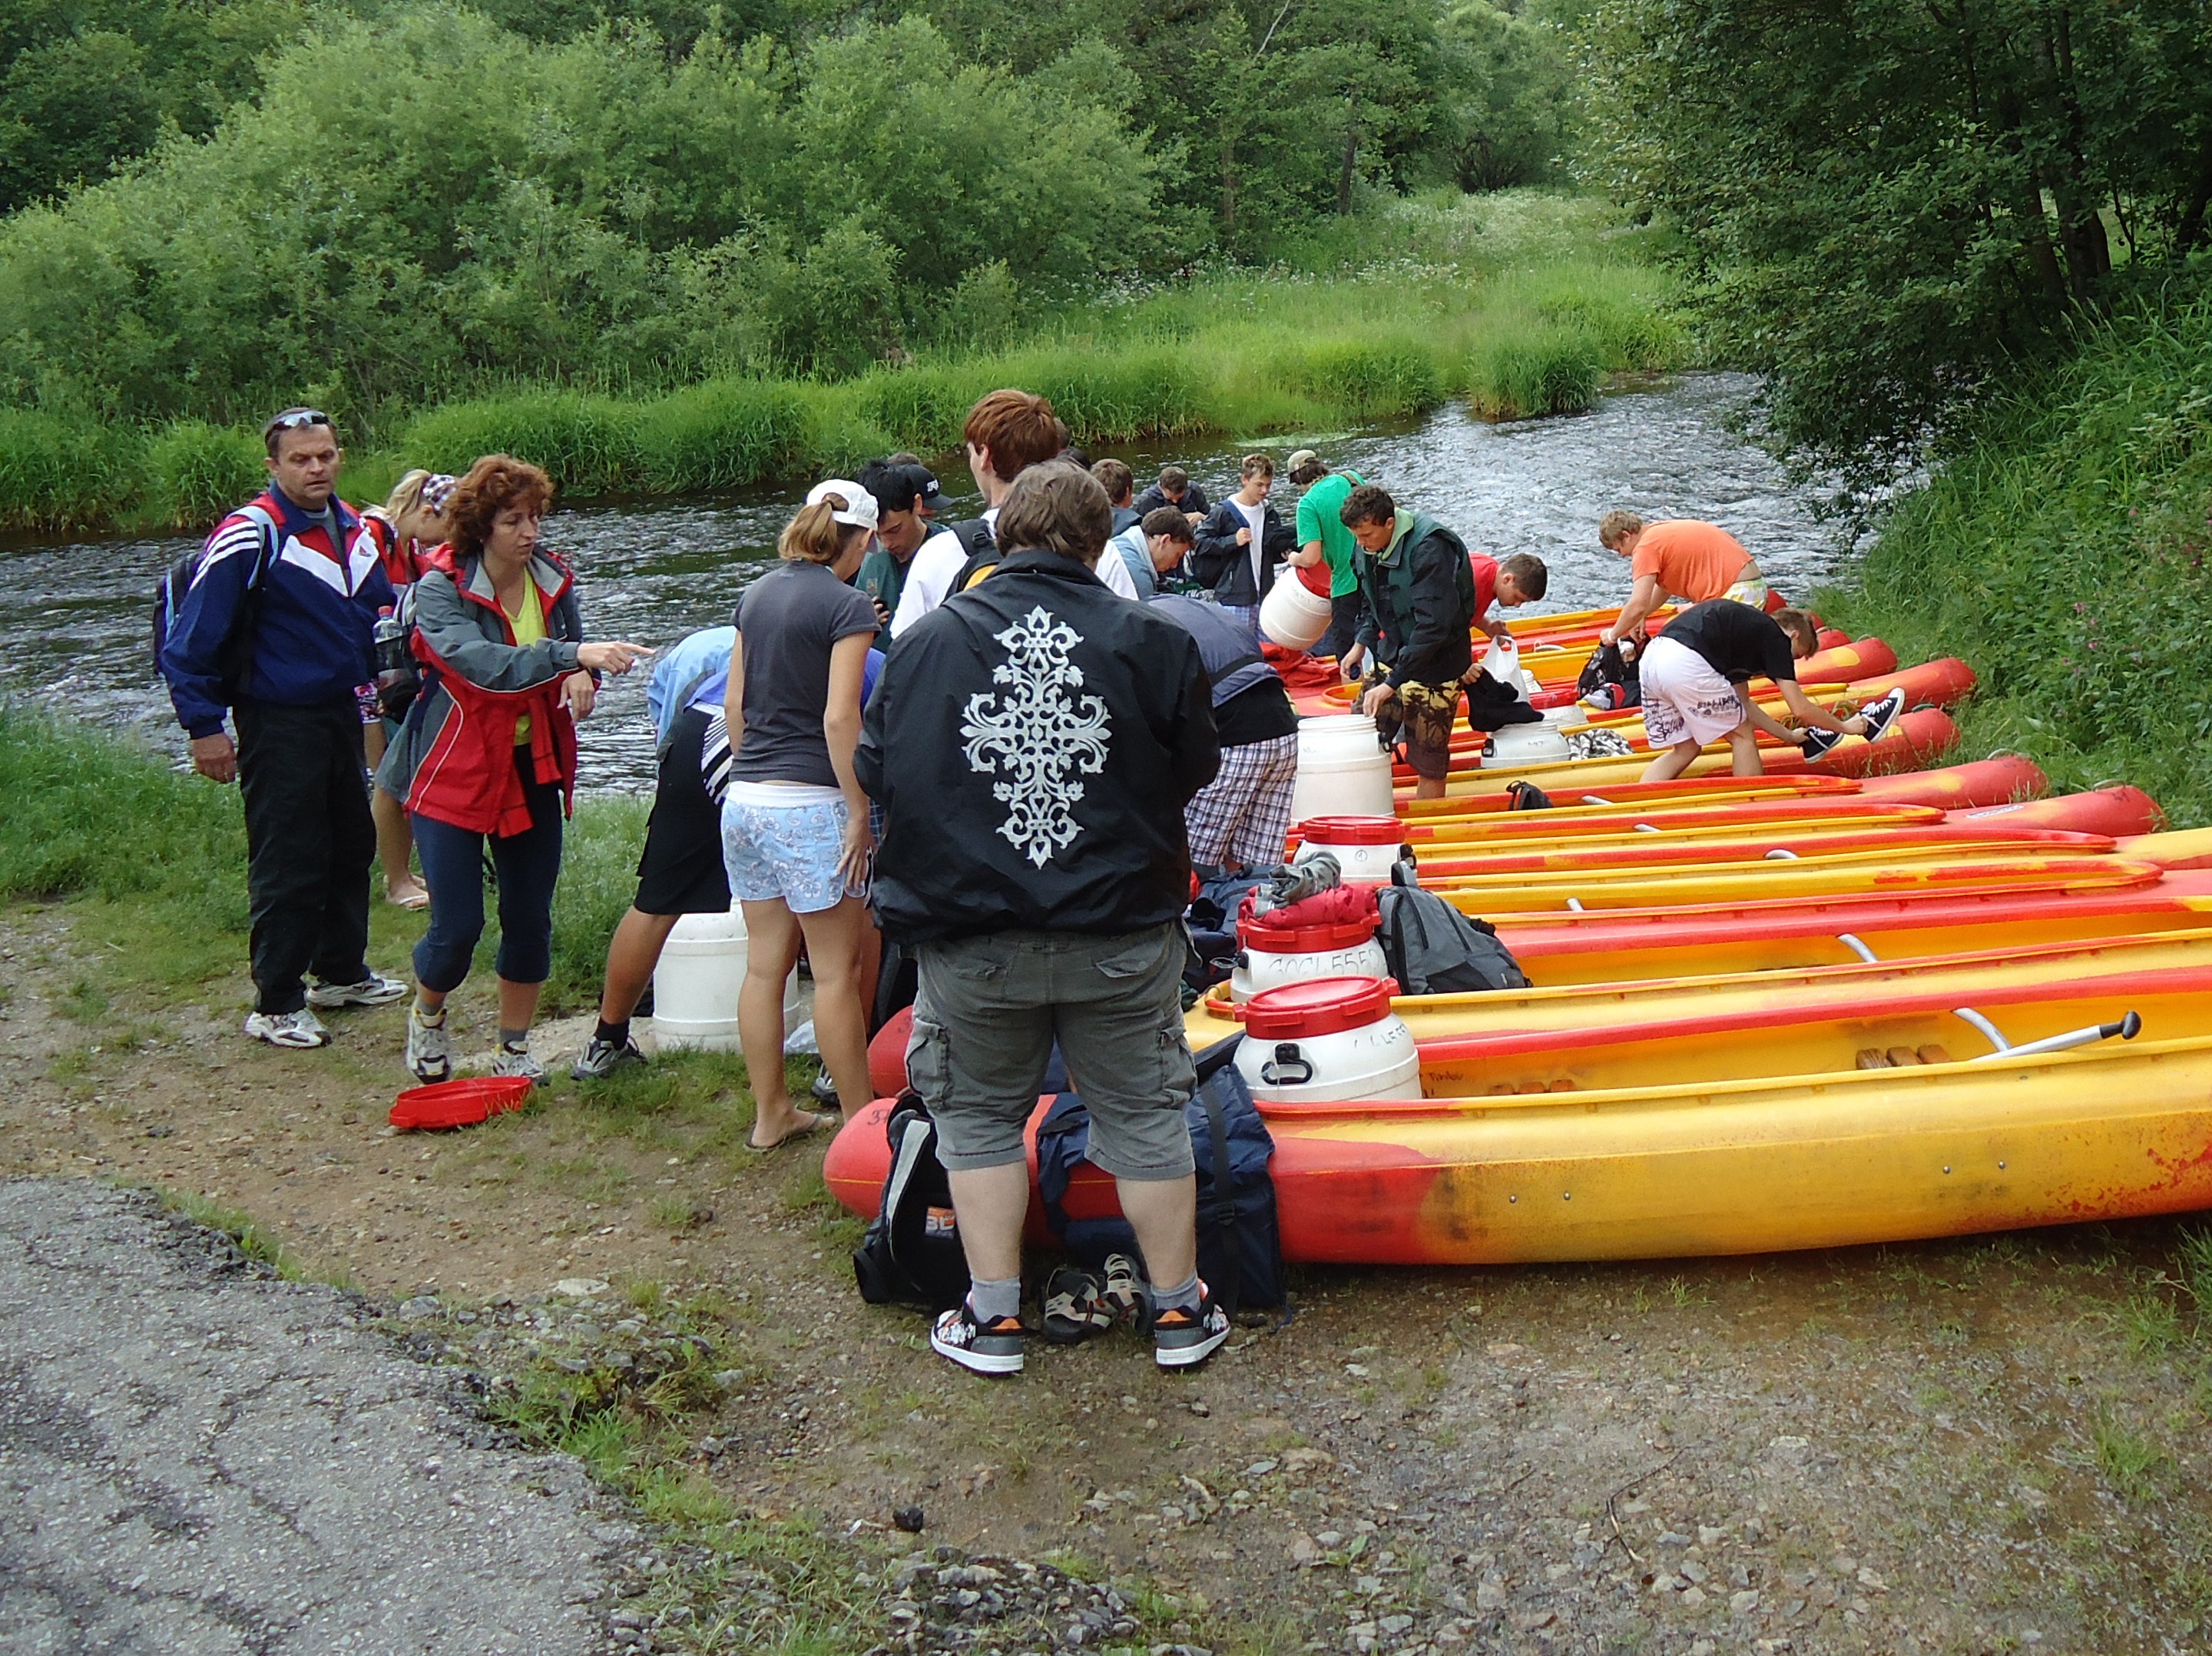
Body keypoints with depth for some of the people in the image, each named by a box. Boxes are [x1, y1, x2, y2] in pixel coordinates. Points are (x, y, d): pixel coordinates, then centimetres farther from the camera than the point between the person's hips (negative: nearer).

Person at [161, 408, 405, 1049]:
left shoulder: (355, 530, 6)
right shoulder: (250, 535, -17)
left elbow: (379, 612, 21)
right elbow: (192, 640, -17)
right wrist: (204, 726, -17)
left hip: (340, 713, 8)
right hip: (278, 724, -8)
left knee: (352, 846, 17)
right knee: (288, 865, -4)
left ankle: (342, 972, 33)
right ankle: (276, 1003, 6)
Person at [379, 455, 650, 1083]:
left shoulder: (553, 580, -1)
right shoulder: (441, 588, -17)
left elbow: (572, 660, 14)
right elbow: (483, 664, -34)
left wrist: (583, 675, -11)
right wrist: (573, 653, -45)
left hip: (534, 769, 5)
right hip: (453, 771, -5)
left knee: (530, 917, 7)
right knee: (458, 925, -4)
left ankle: (514, 1048, 26)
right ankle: (427, 1014, 29)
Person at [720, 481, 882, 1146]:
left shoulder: (756, 595, 11)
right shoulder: (847, 605, -10)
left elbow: (735, 703, 14)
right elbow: (839, 719, -16)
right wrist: (860, 815, -12)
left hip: (745, 798, 7)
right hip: (810, 804, -7)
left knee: (764, 964, 12)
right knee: (836, 971, 1)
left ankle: (771, 1114, 21)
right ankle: (860, 1121, 9)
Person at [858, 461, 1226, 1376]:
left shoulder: (926, 641, -4)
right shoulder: (1151, 640, -6)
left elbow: (877, 774, 2)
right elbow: (1195, 770, 2)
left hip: (970, 939, 0)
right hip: (1122, 933, 0)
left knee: (980, 1117, 16)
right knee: (1145, 1115, 13)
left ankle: (992, 1318, 19)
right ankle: (1178, 1310, 24)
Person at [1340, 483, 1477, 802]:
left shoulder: (1429, 548, -25)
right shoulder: (1371, 547, 1)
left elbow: (1433, 626, -29)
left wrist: (1392, 683, -30)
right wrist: (1362, 644, 5)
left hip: (1433, 667, -8)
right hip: (1390, 657, 8)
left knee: (1428, 764, -1)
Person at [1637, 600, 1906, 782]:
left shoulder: (1745, 627, 32)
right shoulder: (1775, 637, 9)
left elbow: (1741, 703, 37)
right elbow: (1800, 708, 7)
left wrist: (1789, 736, 44)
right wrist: (1845, 727, 22)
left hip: (1653, 655, 8)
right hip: (1687, 665, -8)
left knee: (1685, 749, 19)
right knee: (1743, 736, 10)